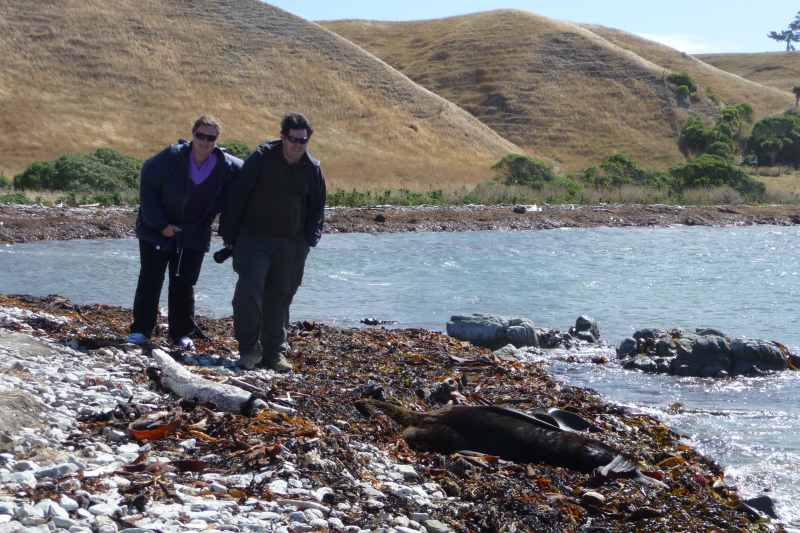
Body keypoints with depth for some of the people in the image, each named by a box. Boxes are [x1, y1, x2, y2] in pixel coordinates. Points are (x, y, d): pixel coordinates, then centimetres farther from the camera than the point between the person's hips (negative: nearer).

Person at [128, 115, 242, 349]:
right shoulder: (171, 157, -19)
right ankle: (140, 329, 9)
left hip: (194, 235, 2)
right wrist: (160, 224, -14)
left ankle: (182, 333, 15)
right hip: (156, 230, -2)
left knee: (184, 284, 6)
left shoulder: (226, 167, -11)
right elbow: (148, 185, -10)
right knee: (150, 280, 1)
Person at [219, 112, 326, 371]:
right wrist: (229, 235, -5)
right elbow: (237, 197, -4)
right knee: (249, 291, -16)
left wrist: (310, 238, 2)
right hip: (254, 239, -3)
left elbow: (316, 208, 15)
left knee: (280, 298, 7)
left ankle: (275, 354, 16)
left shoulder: (313, 169, 3)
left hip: (291, 245, 3)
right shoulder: (261, 158, -7)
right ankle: (249, 348, -2)